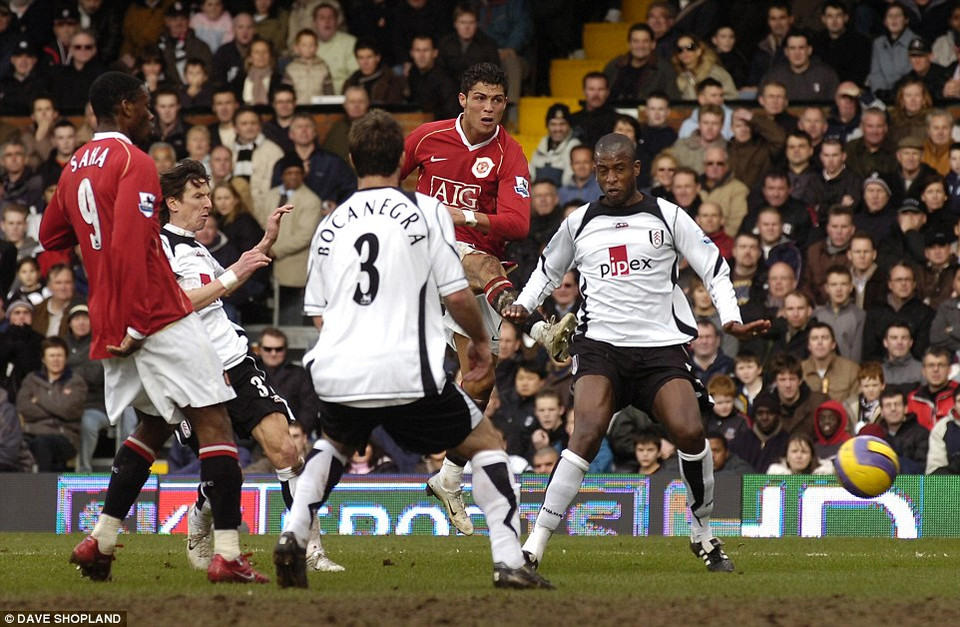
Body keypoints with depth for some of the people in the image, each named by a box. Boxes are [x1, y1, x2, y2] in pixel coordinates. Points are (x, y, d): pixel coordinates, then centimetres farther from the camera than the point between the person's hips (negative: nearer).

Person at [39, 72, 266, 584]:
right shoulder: (134, 163, -12)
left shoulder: (75, 168, 14)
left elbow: (50, 238, 28)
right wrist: (136, 324, -18)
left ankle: (99, 541, 14)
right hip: (157, 318, -9)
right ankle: (227, 555, -15)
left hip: (111, 325, 9)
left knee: (153, 425, 21)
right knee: (213, 422, -7)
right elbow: (130, 248, -21)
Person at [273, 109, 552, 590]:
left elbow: (319, 316, 16)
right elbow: (457, 294, -3)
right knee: (485, 442, 14)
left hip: (337, 373, 4)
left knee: (335, 443, 35)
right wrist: (480, 341, 16)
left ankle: (293, 534, 13)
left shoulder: (330, 225, 14)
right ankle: (508, 561, 0)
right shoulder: (426, 210, 1)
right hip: (407, 372, -4)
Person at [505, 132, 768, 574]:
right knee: (588, 431, -24)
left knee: (690, 432, -20)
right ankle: (536, 543, -24)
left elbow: (714, 268, 8)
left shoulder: (667, 216, 6)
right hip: (600, 345, 0)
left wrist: (731, 320, -7)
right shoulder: (579, 223, 12)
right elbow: (548, 270, 28)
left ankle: (703, 536, 5)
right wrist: (523, 306, 9)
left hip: (661, 347, 0)